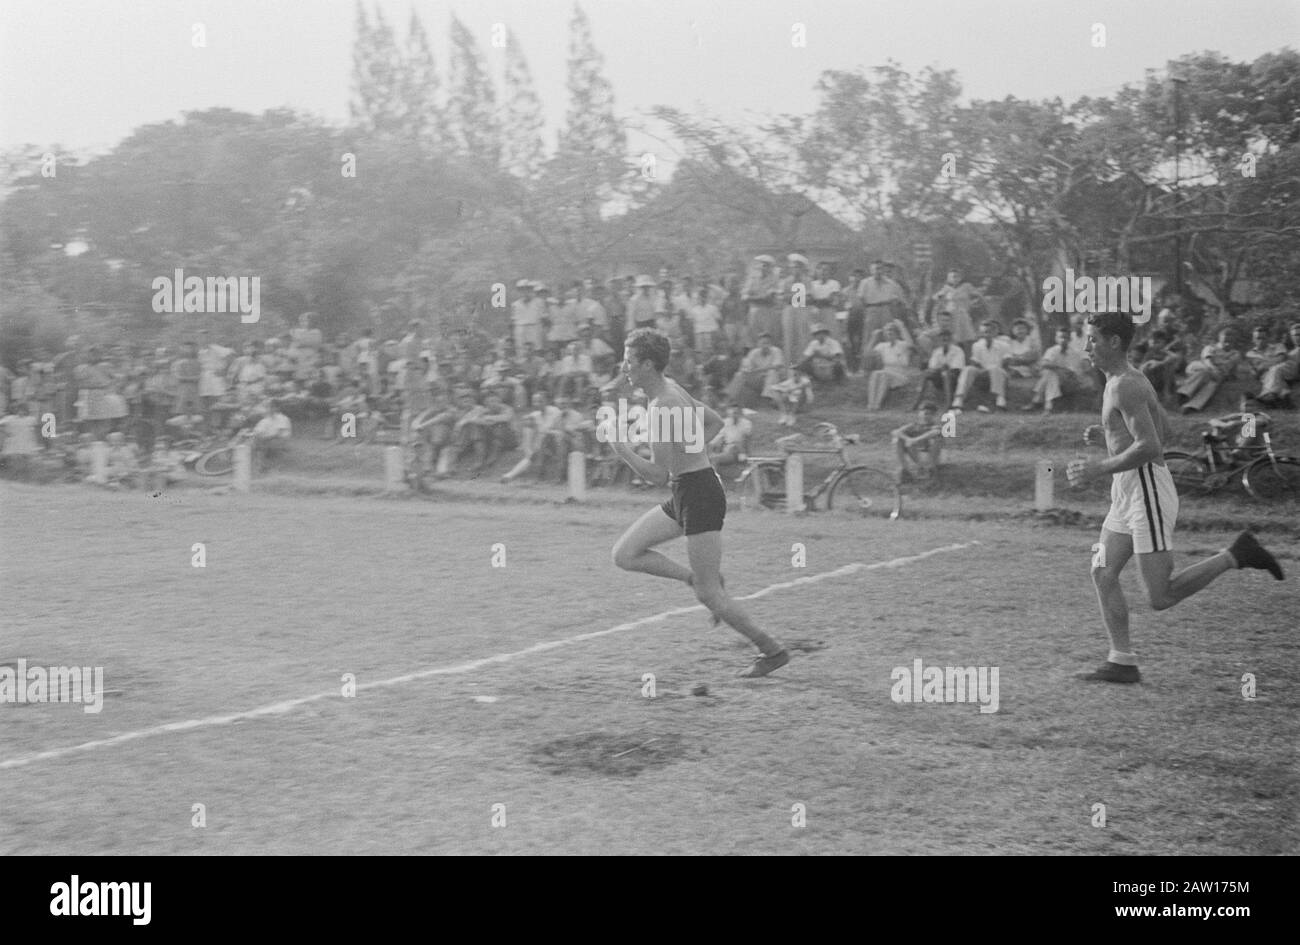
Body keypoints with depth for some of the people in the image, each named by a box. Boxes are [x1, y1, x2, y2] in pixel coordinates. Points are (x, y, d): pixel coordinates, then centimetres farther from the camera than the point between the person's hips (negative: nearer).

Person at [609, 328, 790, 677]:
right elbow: (715, 422, 23)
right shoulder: (671, 389, 9)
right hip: (685, 494, 10)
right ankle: (697, 578, 11)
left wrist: (621, 449, -14)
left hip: (699, 495, -10)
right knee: (624, 554, 5)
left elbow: (659, 476, -23)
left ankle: (773, 651, 10)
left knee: (709, 594, -3)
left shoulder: (662, 407, -21)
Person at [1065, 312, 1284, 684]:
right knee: (1103, 574, 5)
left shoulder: (1126, 386, -16)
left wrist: (1097, 469, -20)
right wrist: (1107, 436, 19)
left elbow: (1150, 447, -25)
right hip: (1127, 495, 10)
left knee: (1160, 598, -8)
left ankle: (1238, 554, 1)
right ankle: (1122, 663, 8)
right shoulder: (1130, 380, 16)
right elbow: (1165, 433, 27)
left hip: (1148, 492, -10)